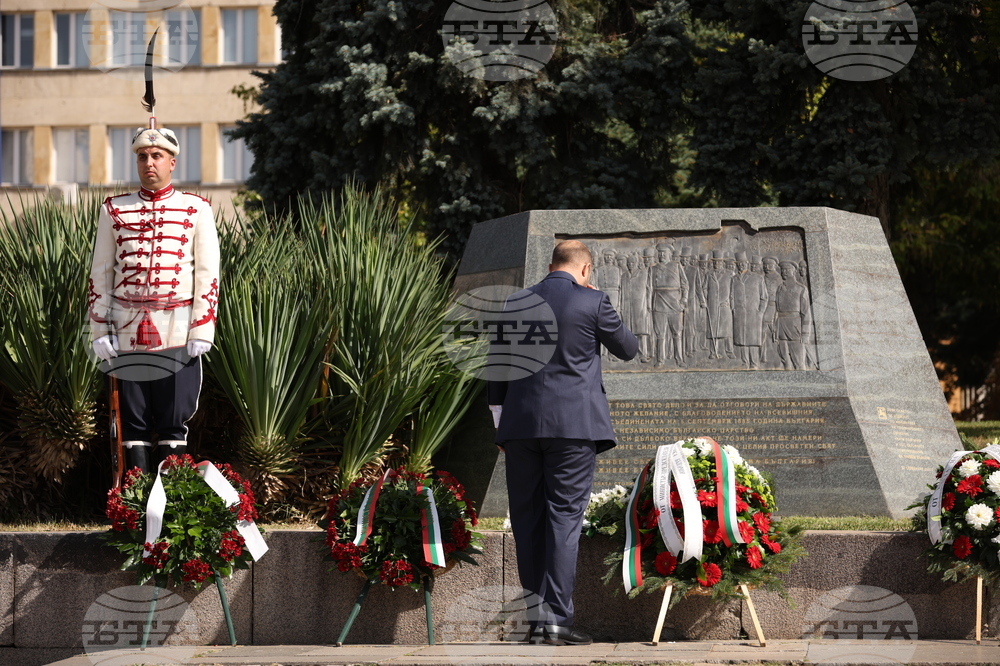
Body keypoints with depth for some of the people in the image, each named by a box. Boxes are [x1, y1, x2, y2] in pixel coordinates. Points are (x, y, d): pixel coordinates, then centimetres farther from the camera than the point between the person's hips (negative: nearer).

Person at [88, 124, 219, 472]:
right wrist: (101, 331, 2)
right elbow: (100, 274, 9)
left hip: (178, 335, -1)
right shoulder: (114, 210, 8)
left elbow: (208, 274, 2)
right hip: (128, 333, 2)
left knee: (174, 422, 0)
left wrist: (202, 331, -5)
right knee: (133, 422, 3)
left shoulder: (196, 209, 4)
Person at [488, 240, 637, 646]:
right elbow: (628, 349, 11)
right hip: (574, 426, -3)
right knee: (565, 517, -3)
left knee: (527, 518, 9)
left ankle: (537, 614, 11)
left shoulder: (516, 304, 8)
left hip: (522, 425, 3)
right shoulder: (592, 303, -3)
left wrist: (501, 427, 18)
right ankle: (556, 618, -9)